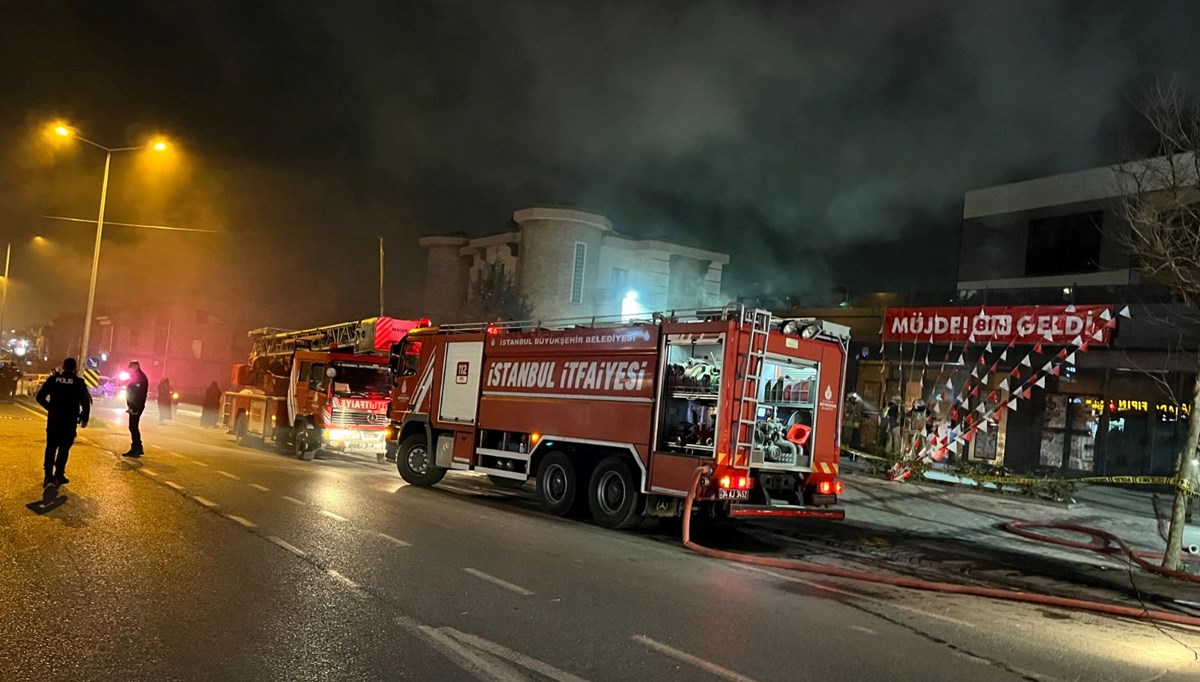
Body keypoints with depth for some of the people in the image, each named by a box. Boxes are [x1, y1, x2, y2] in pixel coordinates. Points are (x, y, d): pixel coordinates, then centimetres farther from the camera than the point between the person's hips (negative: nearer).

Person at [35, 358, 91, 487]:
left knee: (51, 447, 10)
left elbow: (40, 397, 0)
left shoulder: (53, 379, 2)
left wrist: (51, 408, 15)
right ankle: (58, 476, 2)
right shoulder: (79, 382, -4)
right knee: (64, 448, 4)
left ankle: (48, 475, 8)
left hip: (53, 418, 2)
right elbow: (86, 402, -5)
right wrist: (84, 418, 6)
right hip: (69, 421, -2)